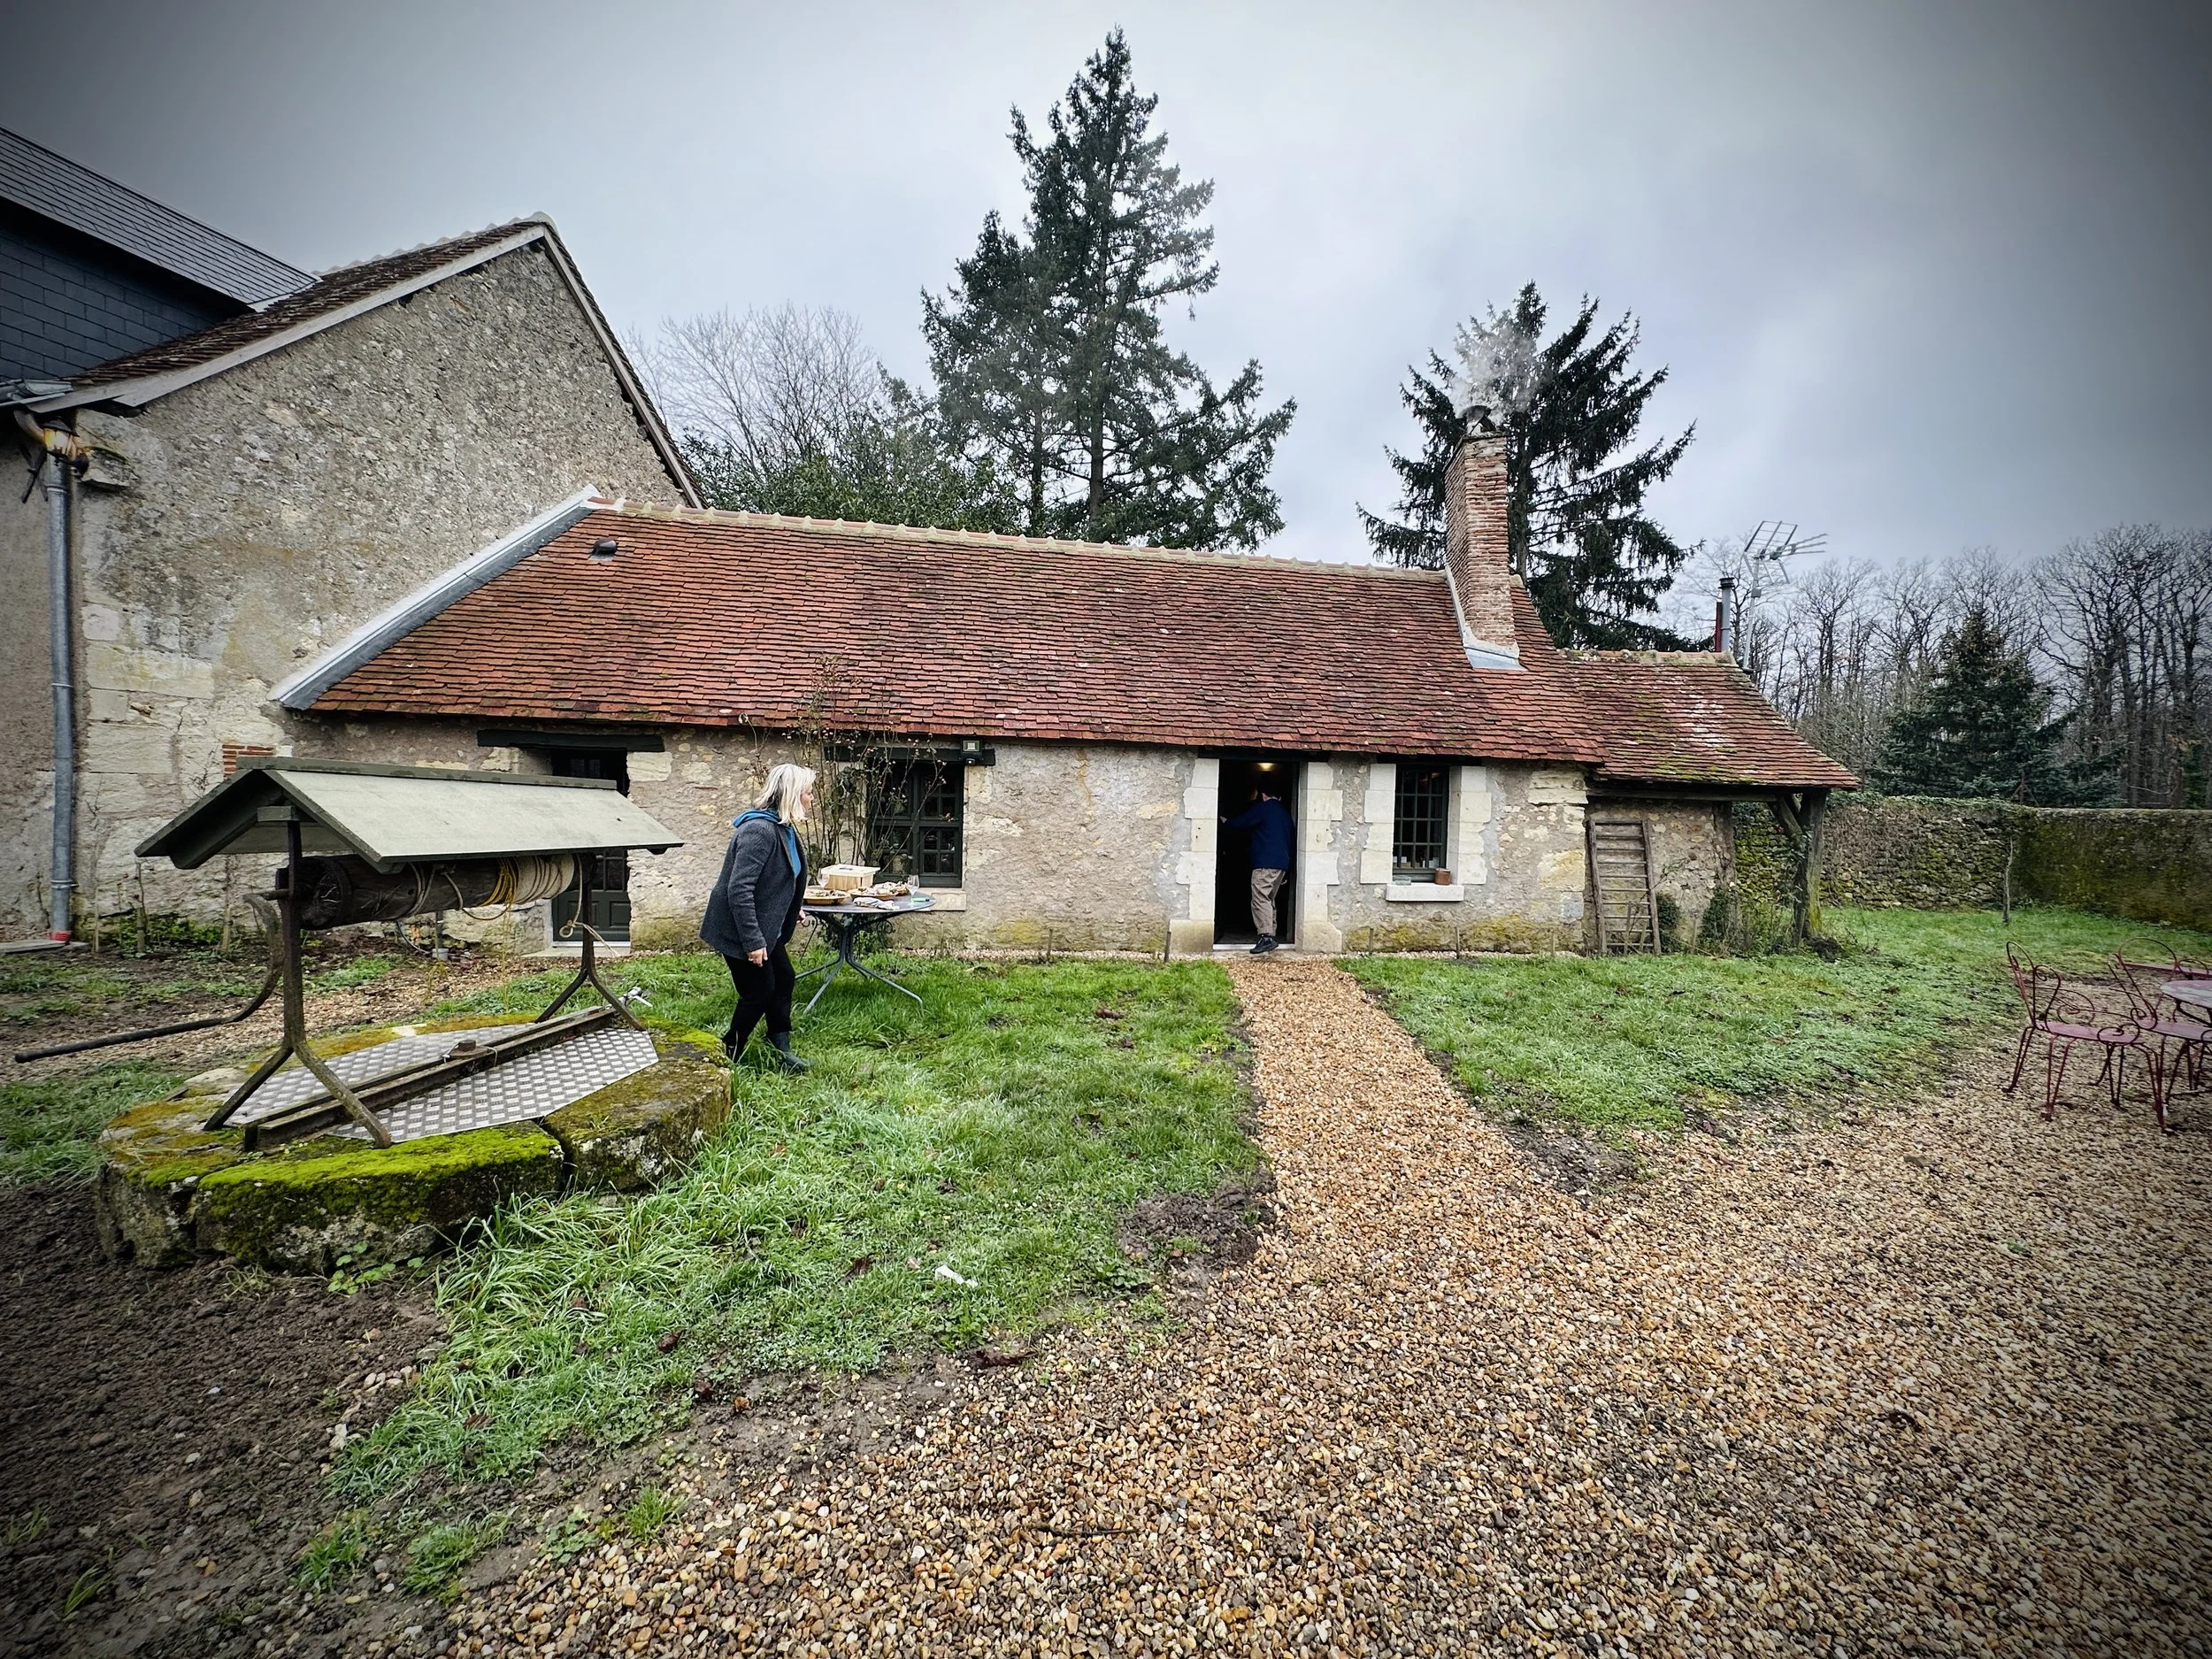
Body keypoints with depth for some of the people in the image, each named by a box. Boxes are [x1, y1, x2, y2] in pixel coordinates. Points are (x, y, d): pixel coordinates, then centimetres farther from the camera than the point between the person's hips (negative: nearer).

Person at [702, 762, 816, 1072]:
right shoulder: (760, 830, -26)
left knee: (783, 979, 13)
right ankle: (727, 1057, 19)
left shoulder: (783, 829, 5)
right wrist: (752, 941, -29)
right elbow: (739, 889, -30)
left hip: (765, 926, 10)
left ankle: (781, 1049, 25)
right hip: (740, 929, -10)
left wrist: (790, 915, 24)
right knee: (760, 991, 0)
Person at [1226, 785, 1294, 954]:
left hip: (1265, 863, -9)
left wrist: (1227, 822, 23)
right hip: (1282, 864, 9)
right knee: (1270, 900, 14)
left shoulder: (1262, 808, -2)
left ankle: (1266, 937, -23)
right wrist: (1286, 872, 26)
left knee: (1260, 899, -13)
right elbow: (1289, 840, 23)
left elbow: (1241, 824, -1)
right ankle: (1271, 936, 12)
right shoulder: (1285, 811, 22)